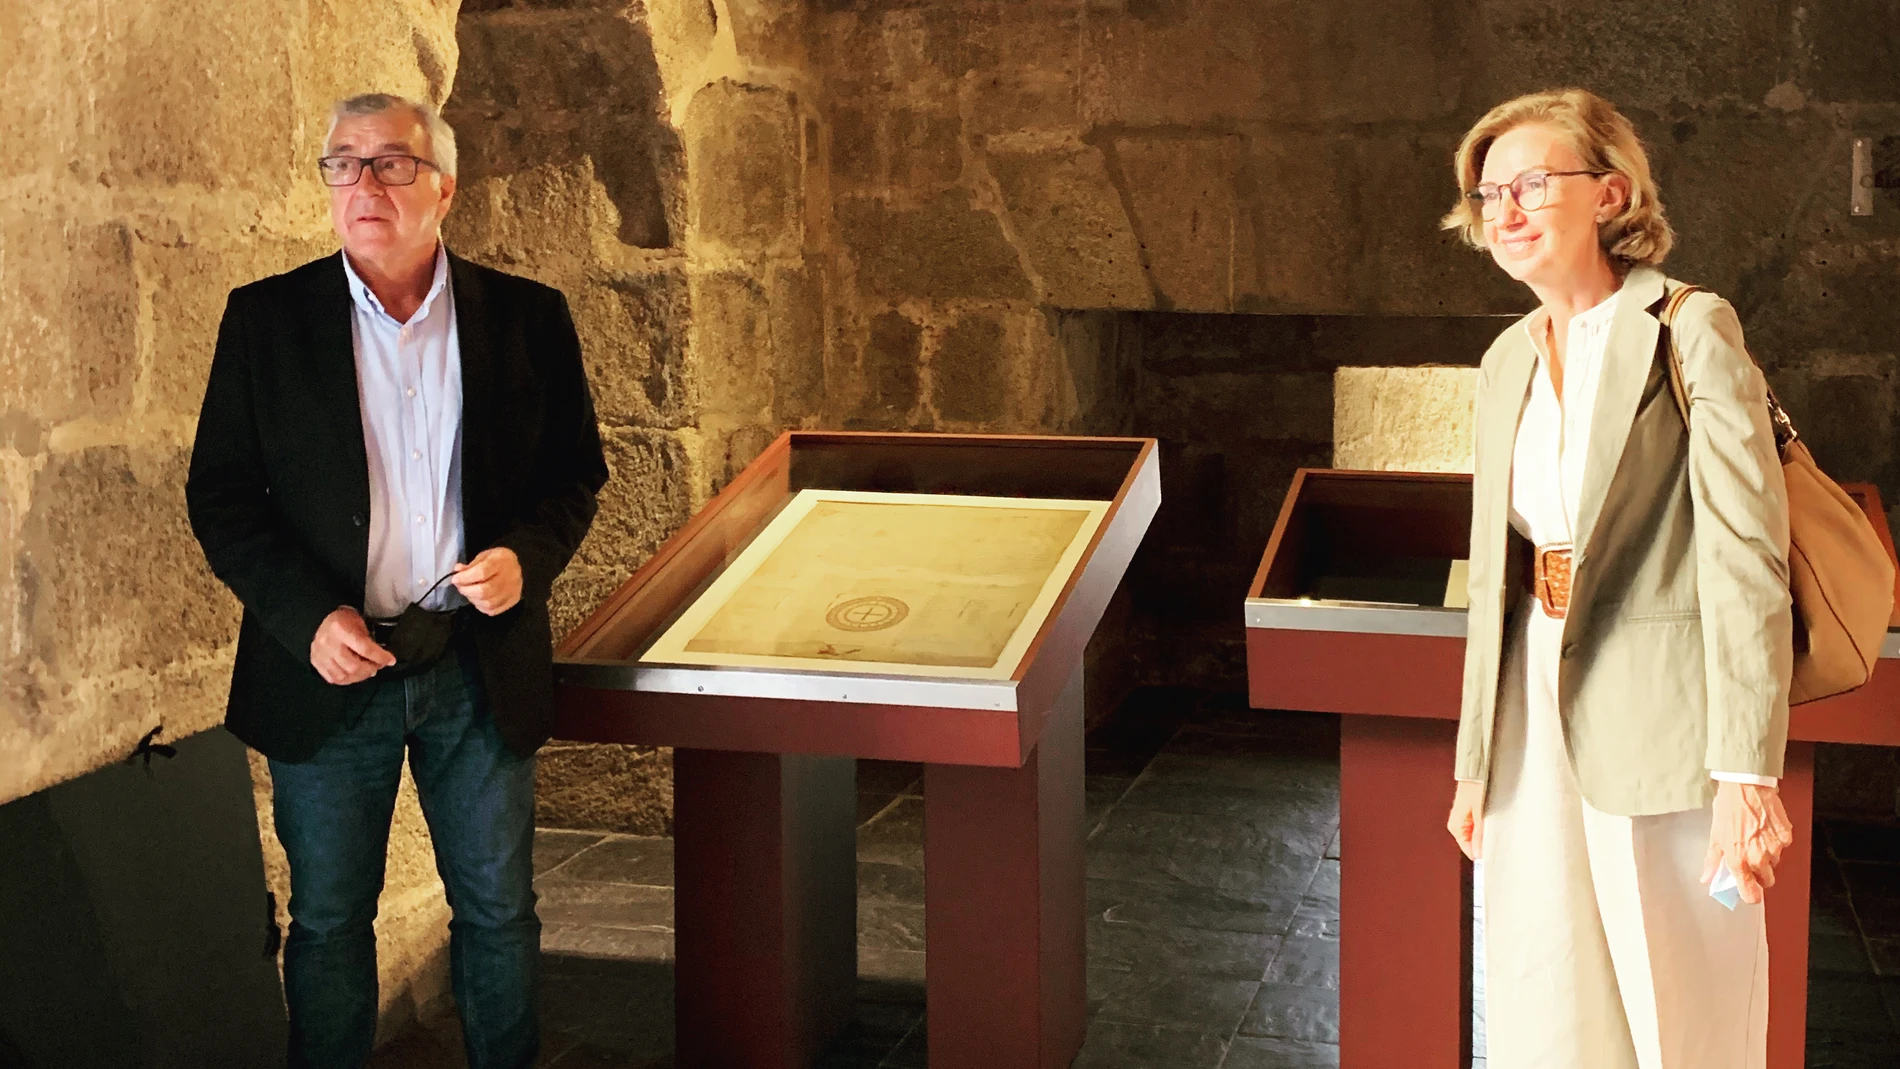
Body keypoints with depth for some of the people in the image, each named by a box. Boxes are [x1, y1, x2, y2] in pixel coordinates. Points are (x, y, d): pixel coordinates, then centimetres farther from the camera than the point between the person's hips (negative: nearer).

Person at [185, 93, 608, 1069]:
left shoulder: (528, 318, 1)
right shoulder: (265, 318, -1)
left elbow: (575, 473, 8)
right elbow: (218, 496, 0)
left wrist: (526, 556, -13)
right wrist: (308, 616, -13)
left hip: (482, 666, 1)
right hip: (329, 669, 0)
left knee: (499, 912, 12)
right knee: (327, 918, 12)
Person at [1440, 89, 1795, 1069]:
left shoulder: (1692, 333, -9)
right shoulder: (1508, 362, 11)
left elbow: (1747, 557, -14)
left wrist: (1748, 773, -19)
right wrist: (1477, 761, 15)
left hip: (1657, 723, -6)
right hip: (1539, 715, 6)